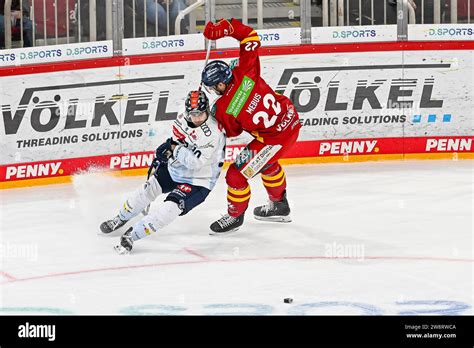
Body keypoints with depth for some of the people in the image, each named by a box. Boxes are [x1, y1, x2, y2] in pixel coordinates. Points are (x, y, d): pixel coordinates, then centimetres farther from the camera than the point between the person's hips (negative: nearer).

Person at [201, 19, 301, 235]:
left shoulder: (224, 110, -24)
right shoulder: (245, 72, -15)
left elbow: (231, 132, -3)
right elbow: (251, 37, -7)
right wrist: (225, 28, -9)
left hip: (274, 138, -8)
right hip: (291, 120, 8)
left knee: (237, 174, 6)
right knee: (266, 162, 33)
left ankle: (235, 216, 27)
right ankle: (279, 206, 50)